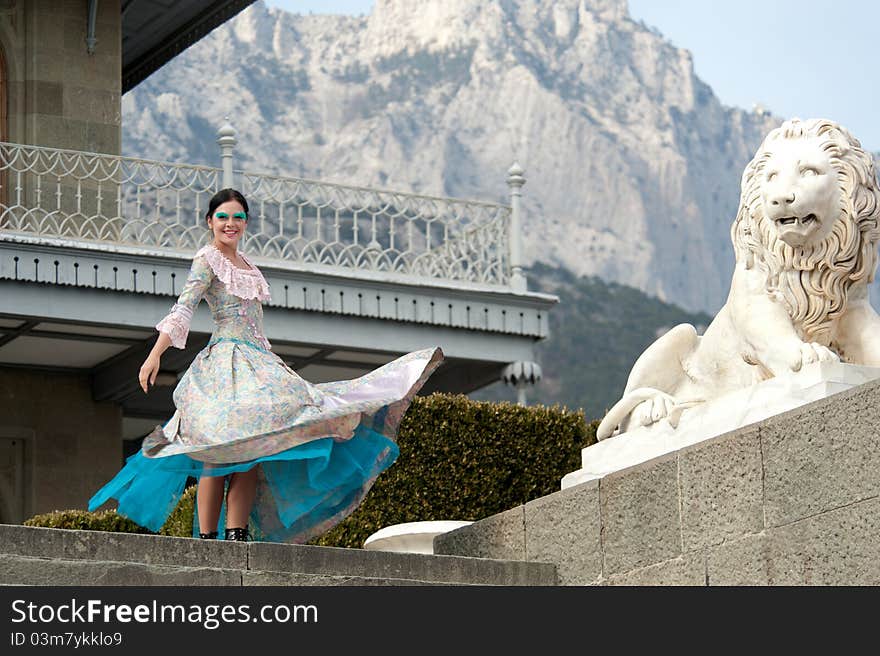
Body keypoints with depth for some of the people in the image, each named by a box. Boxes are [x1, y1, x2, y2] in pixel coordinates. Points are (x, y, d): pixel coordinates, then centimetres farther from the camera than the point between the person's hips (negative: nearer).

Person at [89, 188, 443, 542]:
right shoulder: (208, 259, 0)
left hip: (256, 363, 8)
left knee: (251, 453, -5)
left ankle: (236, 536, -11)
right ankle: (206, 539, -20)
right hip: (224, 363, -8)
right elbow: (183, 308, -11)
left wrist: (273, 364, 29)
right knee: (221, 451, -17)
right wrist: (155, 355, -22)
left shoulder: (245, 264, 22)